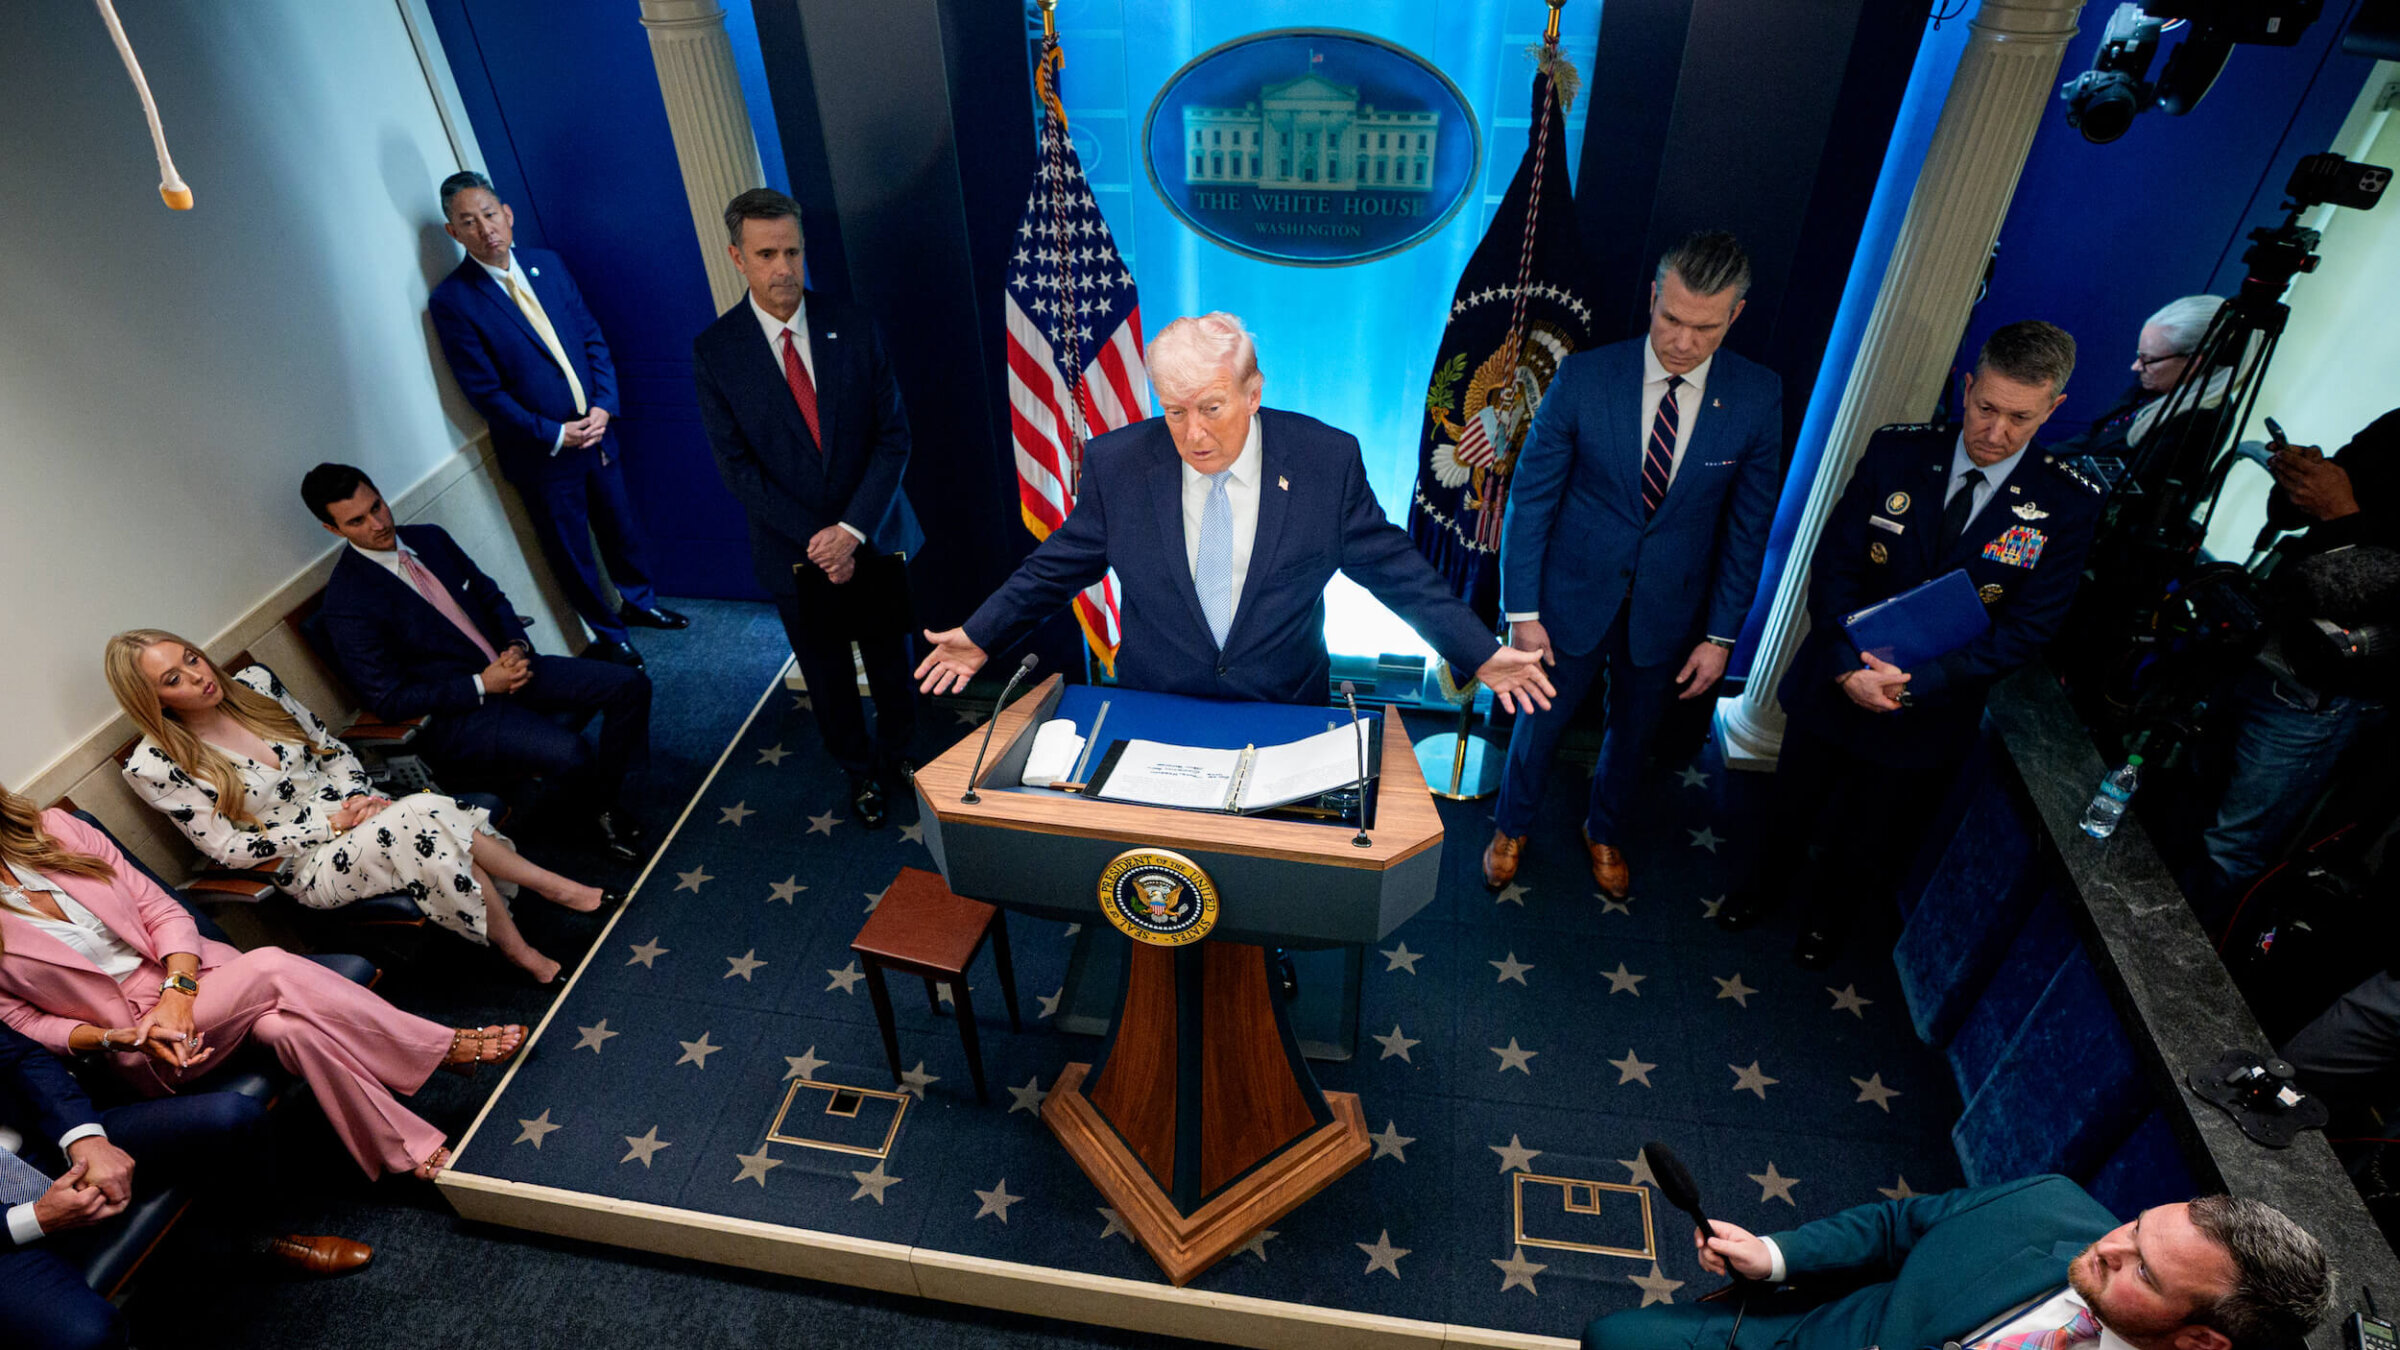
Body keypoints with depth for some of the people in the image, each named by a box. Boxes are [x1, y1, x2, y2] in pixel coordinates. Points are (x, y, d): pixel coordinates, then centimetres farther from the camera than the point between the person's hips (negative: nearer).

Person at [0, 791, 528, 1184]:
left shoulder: (55, 831, -1)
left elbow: (162, 911, 1)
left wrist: (177, 990, -15)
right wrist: (117, 1038, -18)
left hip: (184, 972, 3)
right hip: (139, 1050, -3)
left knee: (289, 1026, -29)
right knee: (271, 967, -30)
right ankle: (447, 1048, -21)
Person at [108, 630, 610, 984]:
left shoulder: (253, 683, 2)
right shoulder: (154, 766, -10)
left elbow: (332, 747, 11)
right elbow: (231, 849, -9)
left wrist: (358, 797, -6)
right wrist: (332, 823, -14)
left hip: (346, 807, 5)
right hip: (308, 866, -5)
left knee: (434, 817, -32)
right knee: (415, 821, -35)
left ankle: (553, 885, -23)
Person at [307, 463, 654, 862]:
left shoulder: (431, 538, 6)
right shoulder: (346, 606, -14)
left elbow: (491, 597, 16)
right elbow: (389, 701, -13)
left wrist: (517, 646, -4)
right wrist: (482, 685, -18)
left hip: (506, 668, 7)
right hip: (453, 716, -7)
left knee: (629, 686, -10)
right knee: (568, 751, -32)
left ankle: (616, 809, -1)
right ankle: (596, 820, 2)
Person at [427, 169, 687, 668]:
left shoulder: (548, 263, 2)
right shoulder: (451, 300, -12)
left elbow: (594, 339, 4)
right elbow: (484, 390, -13)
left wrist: (604, 406, -9)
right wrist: (554, 435, -16)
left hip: (595, 430, 4)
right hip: (542, 451, -4)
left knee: (622, 528, 19)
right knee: (572, 552, 10)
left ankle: (639, 602, 44)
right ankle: (610, 634, 29)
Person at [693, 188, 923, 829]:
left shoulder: (853, 325, -6)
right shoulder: (715, 350, -8)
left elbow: (893, 435, -7)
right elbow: (737, 466, -9)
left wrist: (853, 529, -17)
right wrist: (815, 538, -17)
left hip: (875, 537, 1)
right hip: (795, 553, 0)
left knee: (893, 662, 15)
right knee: (828, 676, 16)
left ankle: (901, 757, 41)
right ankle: (861, 771, 39)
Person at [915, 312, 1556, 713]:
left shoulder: (1327, 461, -11)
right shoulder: (1116, 463, -8)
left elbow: (1393, 566, -3)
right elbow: (1059, 564, 4)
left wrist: (1481, 653, -4)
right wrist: (980, 636, 2)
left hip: (1286, 723, 0)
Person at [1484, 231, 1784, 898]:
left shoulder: (1758, 398, -11)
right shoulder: (1584, 378, -16)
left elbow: (1749, 525, -3)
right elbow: (1530, 496, -11)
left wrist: (1721, 636, -3)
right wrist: (1522, 611, -12)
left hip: (1668, 611, 2)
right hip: (1574, 597, -1)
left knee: (1633, 732, 22)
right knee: (1539, 722, 15)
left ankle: (1604, 831, 50)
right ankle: (1511, 828, 43)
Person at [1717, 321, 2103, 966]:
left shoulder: (2067, 503, -14)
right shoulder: (1896, 453, -12)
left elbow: (2027, 627, -13)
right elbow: (1833, 566, -11)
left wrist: (1915, 684, -24)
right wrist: (1849, 668, -22)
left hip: (1929, 713, 0)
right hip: (1835, 684, 1)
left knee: (1866, 840, 20)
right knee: (1789, 808, 22)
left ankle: (1828, 910, 51)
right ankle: (1767, 882, 52)